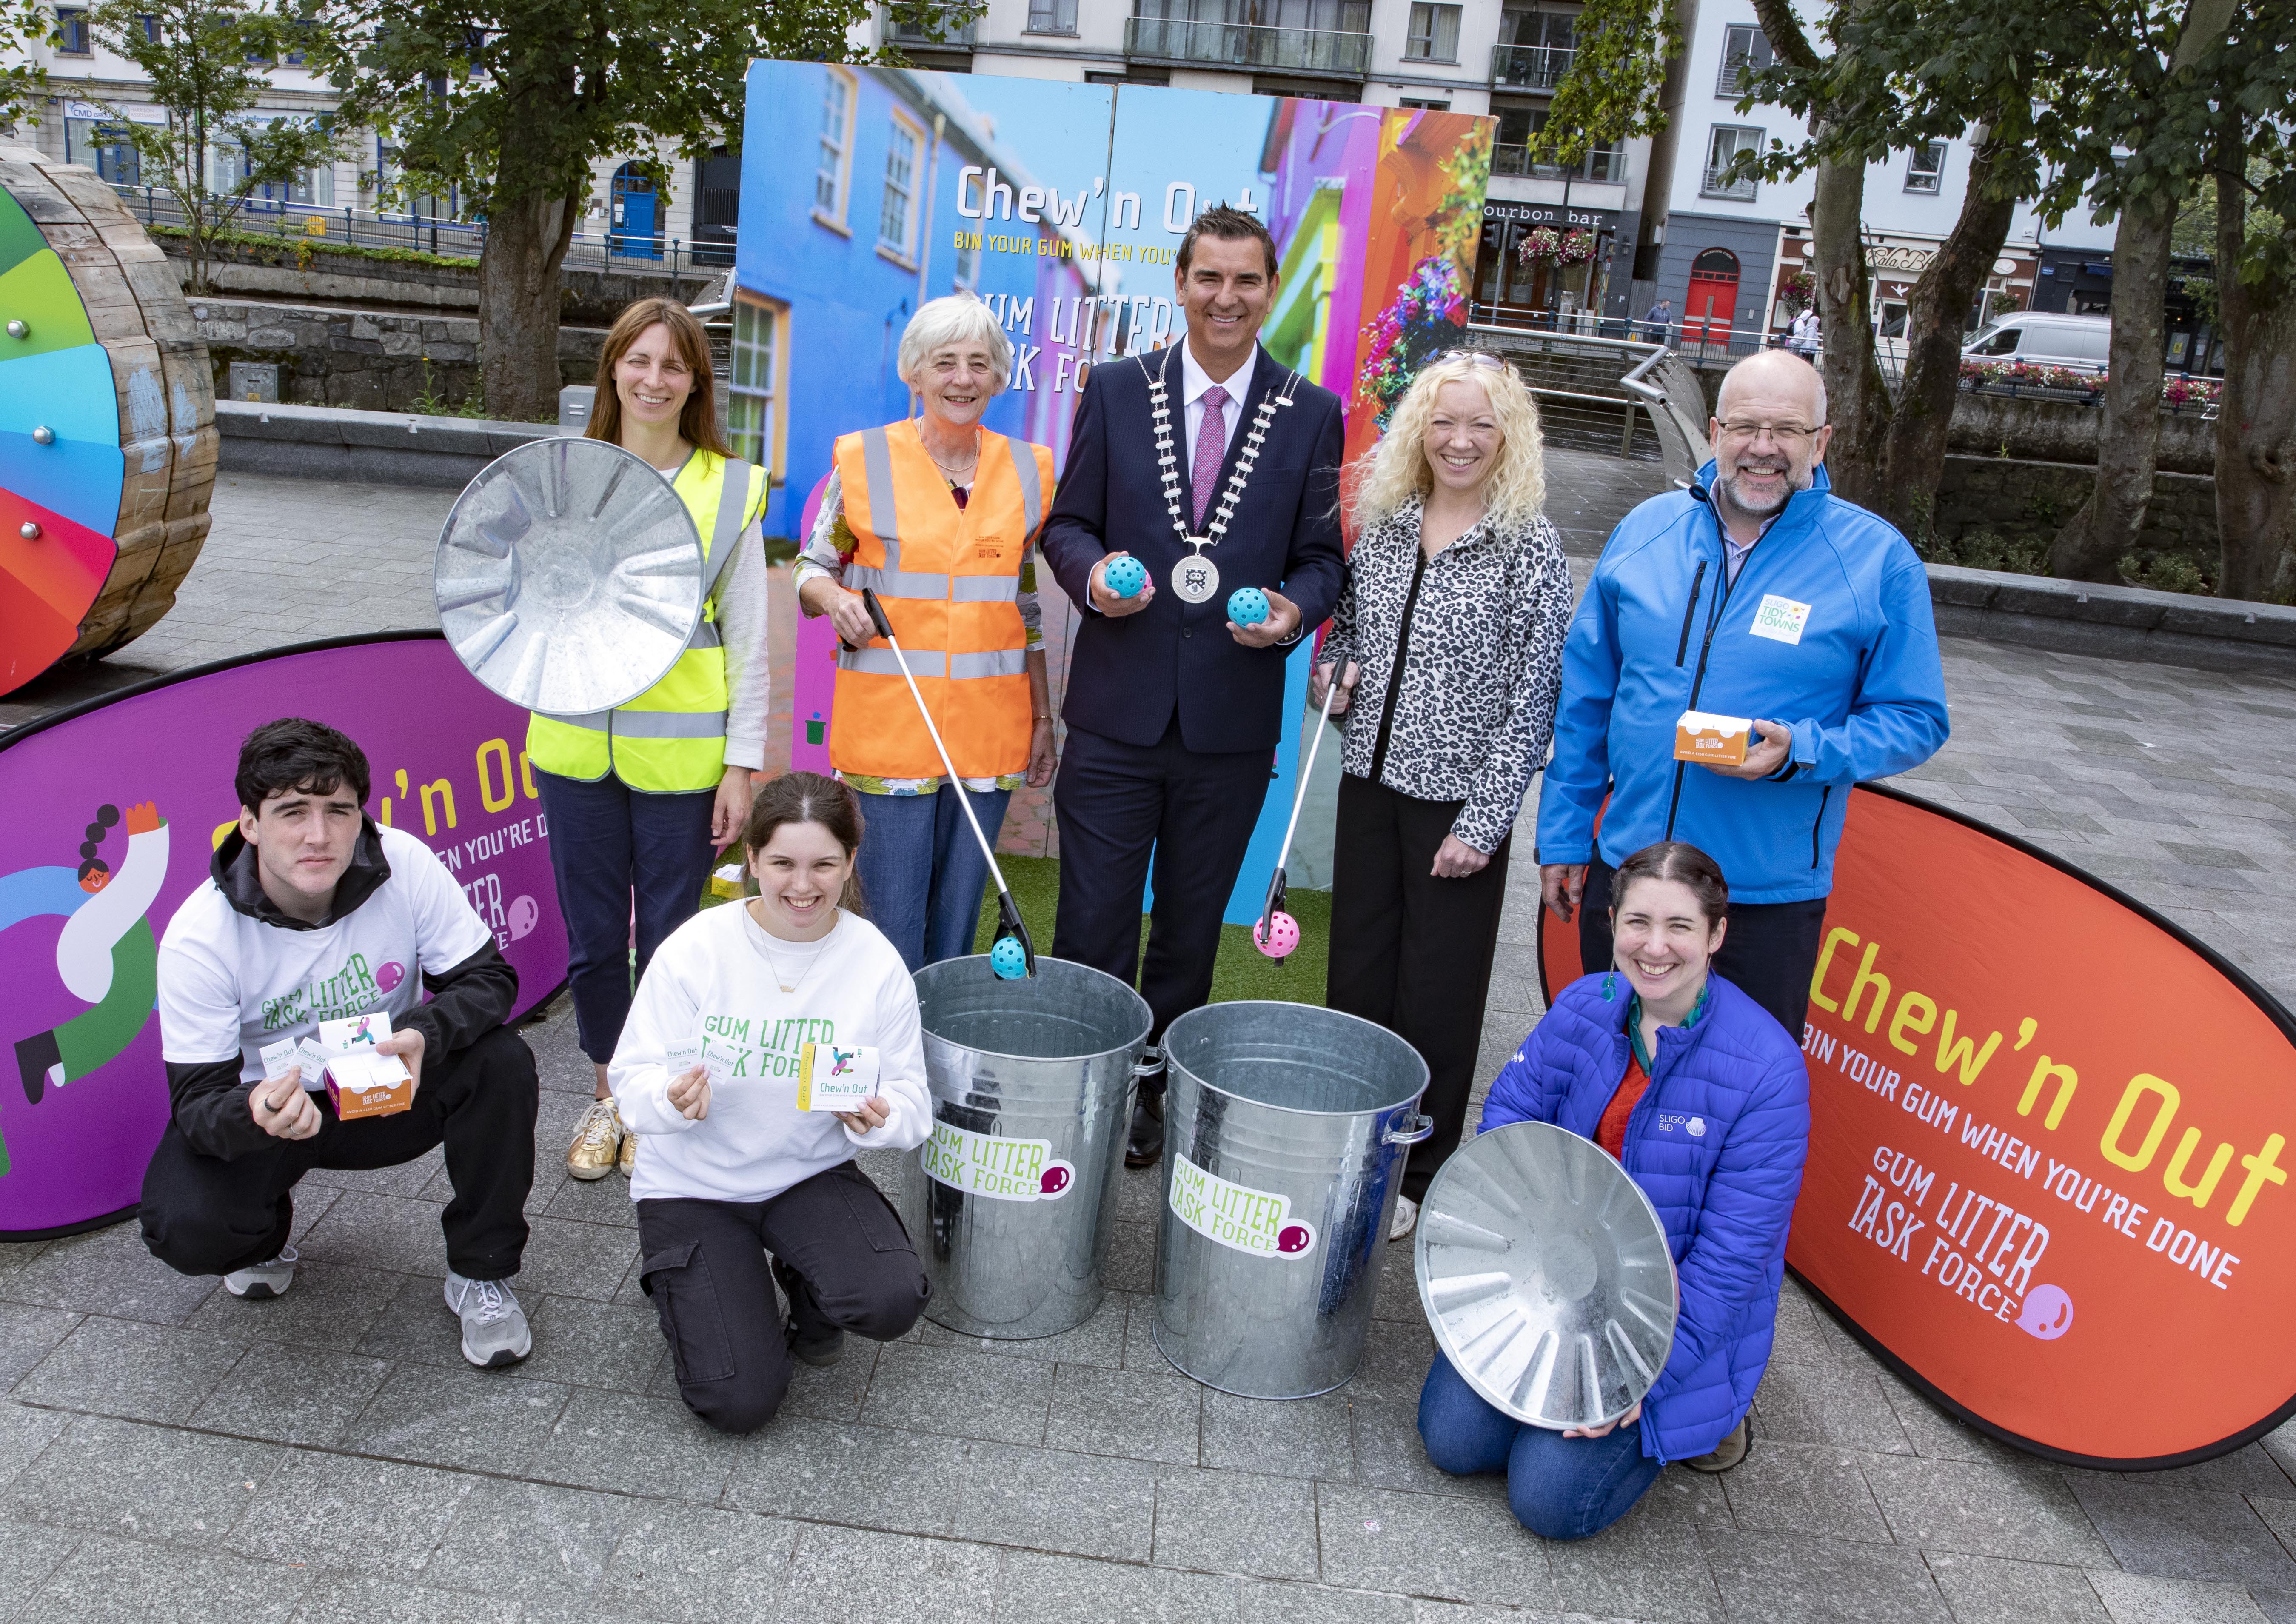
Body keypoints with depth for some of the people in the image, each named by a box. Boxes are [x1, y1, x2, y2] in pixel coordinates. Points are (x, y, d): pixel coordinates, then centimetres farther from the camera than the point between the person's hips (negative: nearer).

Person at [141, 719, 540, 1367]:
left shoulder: (403, 865, -22)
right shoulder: (199, 938, -24)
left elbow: (488, 979, -16)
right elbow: (197, 1101, -21)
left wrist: (425, 1034, -39)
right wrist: (257, 1114, -46)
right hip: (260, 1108, -1)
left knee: (501, 1064, -28)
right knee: (185, 1229, -28)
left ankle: (481, 1272, -6)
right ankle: (267, 1228, 14)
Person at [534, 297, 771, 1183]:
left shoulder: (730, 487, 0)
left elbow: (748, 637, 0)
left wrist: (743, 761, -4)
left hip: (680, 755, -2)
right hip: (578, 743, 3)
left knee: (667, 938, 5)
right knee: (592, 935, 11)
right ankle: (607, 1093, 31)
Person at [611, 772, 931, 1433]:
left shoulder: (877, 962, -11)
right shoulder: (695, 949, -15)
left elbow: (910, 1102, -8)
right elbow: (632, 1082, -11)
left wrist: (880, 1118, -32)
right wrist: (673, 1100, -34)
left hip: (812, 1172, 2)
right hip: (694, 1182, -1)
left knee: (892, 1301, -26)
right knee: (740, 1400, -12)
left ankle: (804, 1281, 12)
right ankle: (676, 1274, 21)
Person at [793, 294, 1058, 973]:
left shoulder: (1026, 471, 8)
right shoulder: (865, 460, 0)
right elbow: (812, 567, 8)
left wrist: (1043, 716, 13)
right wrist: (834, 598, -15)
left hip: (988, 731, 3)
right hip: (888, 724, -2)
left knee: (958, 919, 9)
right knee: (893, 920, -1)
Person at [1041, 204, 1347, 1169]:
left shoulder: (1312, 416, 4)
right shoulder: (1117, 390, 4)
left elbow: (1320, 556, 7)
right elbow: (1069, 522, 7)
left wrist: (1295, 612, -14)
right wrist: (1091, 574, -15)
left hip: (1234, 718, 1)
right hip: (1118, 707, 0)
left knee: (1192, 926, 14)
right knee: (1092, 924, 3)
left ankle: (1151, 1081, 32)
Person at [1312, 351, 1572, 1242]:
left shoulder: (1530, 547, -8)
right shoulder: (1381, 523, 7)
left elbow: (1532, 698, -10)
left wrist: (1484, 824, -14)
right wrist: (1333, 674, -2)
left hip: (1459, 802, -4)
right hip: (1371, 782, 5)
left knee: (1437, 998, 6)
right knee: (1356, 976, 12)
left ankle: (1419, 1175, 23)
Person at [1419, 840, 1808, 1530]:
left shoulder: (1767, 1070, -21)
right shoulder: (1585, 1007, -6)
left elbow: (1735, 1252, -19)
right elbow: (1510, 1111, 3)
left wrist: (1648, 1371, -22)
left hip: (1672, 1315, -4)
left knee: (1550, 1499, -12)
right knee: (1452, 1436, -7)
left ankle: (1701, 1414, 15)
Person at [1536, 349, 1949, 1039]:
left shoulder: (1878, 559, -6)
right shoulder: (1646, 529, 3)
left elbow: (1915, 721, -4)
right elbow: (1584, 696, 8)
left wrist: (1800, 752, -23)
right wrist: (1563, 835, 7)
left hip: (1767, 896, -3)